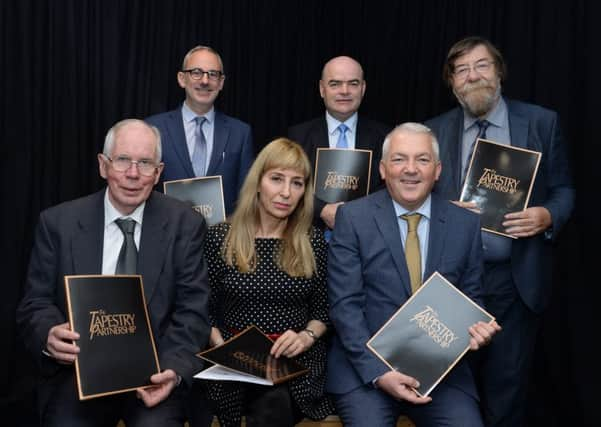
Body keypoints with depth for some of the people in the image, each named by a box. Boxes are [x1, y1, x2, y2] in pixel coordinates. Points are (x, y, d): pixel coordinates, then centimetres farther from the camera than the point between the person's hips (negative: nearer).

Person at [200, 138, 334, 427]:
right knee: (274, 404, -30)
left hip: (297, 362, 1)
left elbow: (323, 310, 10)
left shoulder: (313, 241, 5)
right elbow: (205, 311, 6)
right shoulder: (220, 237, 1)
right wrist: (221, 346, -11)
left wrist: (306, 336, -9)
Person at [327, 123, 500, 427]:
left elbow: (471, 301, 12)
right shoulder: (353, 217, -3)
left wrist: (477, 329, -11)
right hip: (365, 365, -2)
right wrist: (378, 371, -17)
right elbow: (345, 305, -8)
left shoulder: (465, 224, 5)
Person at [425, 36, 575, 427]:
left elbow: (563, 190, 5)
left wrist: (548, 215, -16)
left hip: (516, 279, -1)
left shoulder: (542, 122, 2)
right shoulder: (435, 131, 5)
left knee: (507, 386, 8)